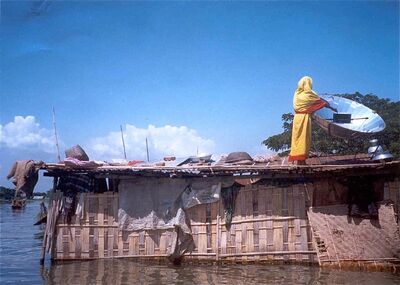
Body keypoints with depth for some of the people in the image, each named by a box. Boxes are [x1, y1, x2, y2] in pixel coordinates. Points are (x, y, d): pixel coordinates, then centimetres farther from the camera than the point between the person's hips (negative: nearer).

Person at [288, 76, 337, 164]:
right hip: (304, 118, -7)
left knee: (298, 138, 9)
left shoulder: (297, 93, 10)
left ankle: (297, 159, 11)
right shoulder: (308, 94, -10)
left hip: (297, 117, 7)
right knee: (303, 138, -4)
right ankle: (301, 160, -4)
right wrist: (332, 108, 10)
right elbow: (321, 101, -1)